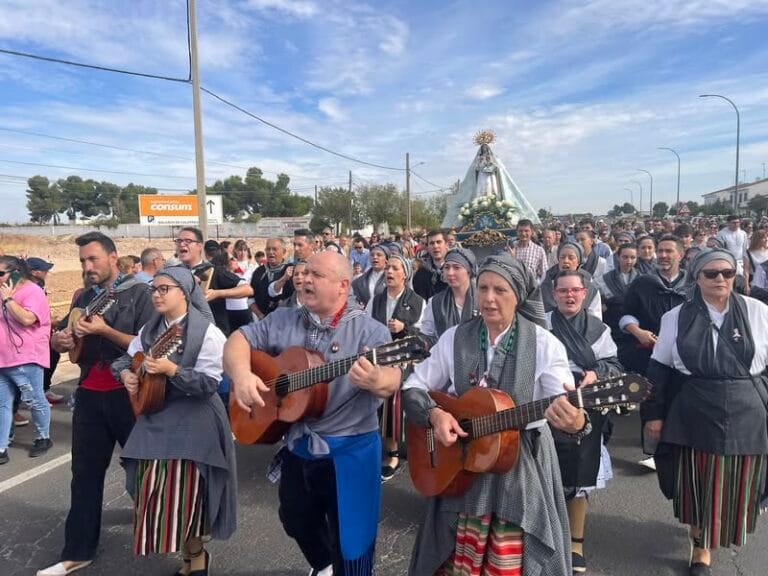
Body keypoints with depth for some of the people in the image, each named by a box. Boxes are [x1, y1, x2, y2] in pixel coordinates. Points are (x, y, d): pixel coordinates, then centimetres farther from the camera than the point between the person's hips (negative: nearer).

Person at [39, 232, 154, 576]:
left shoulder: (139, 293, -8)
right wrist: (59, 339, -10)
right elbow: (59, 336, 13)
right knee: (85, 472, 10)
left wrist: (105, 331, -23)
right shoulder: (84, 298, 11)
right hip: (89, 394, 6)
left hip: (129, 393, -5)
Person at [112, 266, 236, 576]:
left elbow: (209, 382, -21)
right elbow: (125, 358, 18)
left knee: (183, 494, -2)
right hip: (154, 420, 7)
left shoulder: (206, 332, -15)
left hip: (191, 425, -7)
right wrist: (126, 374, -3)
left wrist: (170, 369, -29)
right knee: (151, 491, 12)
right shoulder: (150, 329, 7)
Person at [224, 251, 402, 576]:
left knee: (349, 541, 7)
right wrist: (241, 374, -20)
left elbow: (393, 379, -27)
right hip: (297, 446, 6)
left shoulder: (369, 331, -15)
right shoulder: (282, 321, 1)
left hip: (349, 451, -5)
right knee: (296, 522, 27)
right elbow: (239, 339, 1)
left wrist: (376, 380, -51)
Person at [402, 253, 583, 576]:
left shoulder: (544, 344, -10)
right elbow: (412, 387, 2)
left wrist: (576, 422, -40)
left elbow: (567, 409, -17)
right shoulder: (455, 338, -2)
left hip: (523, 465, -2)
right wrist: (434, 414, -16)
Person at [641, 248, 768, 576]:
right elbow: (659, 369, 2)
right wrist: (653, 414, 0)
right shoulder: (677, 317, -1)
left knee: (739, 486, 11)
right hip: (694, 414, 0)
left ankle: (729, 529, 41)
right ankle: (702, 549, 30)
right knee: (698, 485, 8)